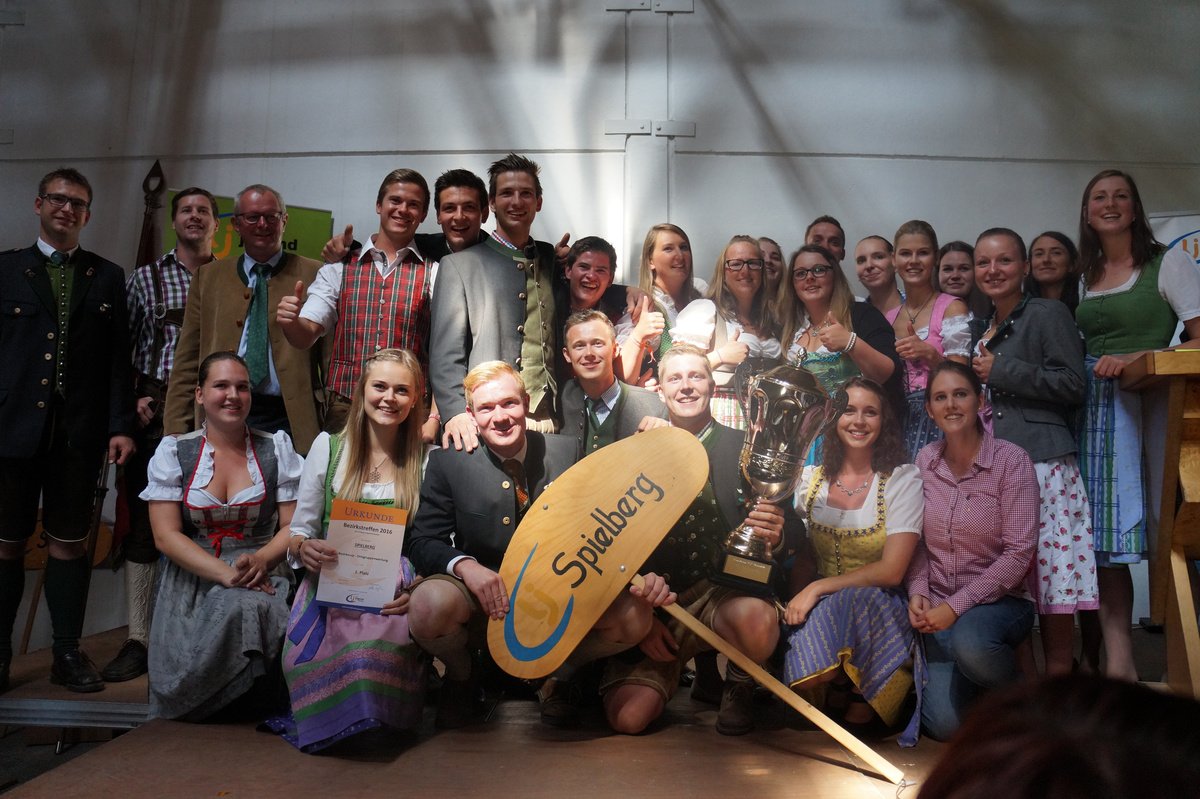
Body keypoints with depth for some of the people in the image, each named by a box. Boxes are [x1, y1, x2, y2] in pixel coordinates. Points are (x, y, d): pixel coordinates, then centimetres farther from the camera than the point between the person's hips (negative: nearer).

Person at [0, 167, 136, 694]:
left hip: (79, 431, 1)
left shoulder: (108, 277, 11)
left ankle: (67, 653, 13)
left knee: (70, 541, 5)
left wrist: (121, 426, -1)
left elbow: (118, 357, 6)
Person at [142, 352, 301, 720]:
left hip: (262, 576, 0)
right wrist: (225, 574, -17)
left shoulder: (276, 448, 8)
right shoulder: (174, 452, 7)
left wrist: (260, 560, -19)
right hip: (194, 580, 0)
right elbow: (166, 535, -2)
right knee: (236, 606, -34)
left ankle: (253, 705, -8)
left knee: (248, 608, -36)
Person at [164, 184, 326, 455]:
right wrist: (177, 431, 4)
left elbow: (334, 360, 2)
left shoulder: (314, 275, 4)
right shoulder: (208, 277, 13)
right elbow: (187, 362, 11)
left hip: (290, 423, -2)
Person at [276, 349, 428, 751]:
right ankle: (330, 725, 0)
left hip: (395, 596, -1)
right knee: (313, 655, -32)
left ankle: (372, 725, -5)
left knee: (377, 649, -36)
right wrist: (304, 548, -14)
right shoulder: (329, 446, 9)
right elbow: (300, 530, 10)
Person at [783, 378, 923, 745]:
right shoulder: (810, 477, 4)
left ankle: (861, 702, -8)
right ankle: (842, 684, 5)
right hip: (822, 606, 2)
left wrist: (818, 587, -21)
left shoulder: (903, 479, -6)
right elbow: (796, 556, 6)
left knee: (853, 602, -38)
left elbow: (891, 572, -14)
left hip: (881, 607, -2)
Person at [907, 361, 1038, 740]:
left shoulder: (1011, 460, -11)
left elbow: (1019, 552, -14)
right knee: (944, 724, -14)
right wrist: (917, 592, -10)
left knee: (969, 641, -38)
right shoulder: (924, 461, 1)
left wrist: (957, 605, -19)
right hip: (940, 608, 3)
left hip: (999, 601, -3)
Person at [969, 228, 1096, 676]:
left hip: (1041, 462, -6)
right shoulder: (979, 329, 21)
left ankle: (1059, 680, 4)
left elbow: (1073, 386, -10)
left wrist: (1001, 372, -9)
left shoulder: (1048, 314, 0)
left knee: (1050, 576, -7)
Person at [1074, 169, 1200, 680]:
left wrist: (1134, 358, -17)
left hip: (1144, 405, -5)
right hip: (1092, 411, 5)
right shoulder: (1085, 277, 18)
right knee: (1100, 538, 0)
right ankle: (1116, 664, 6)